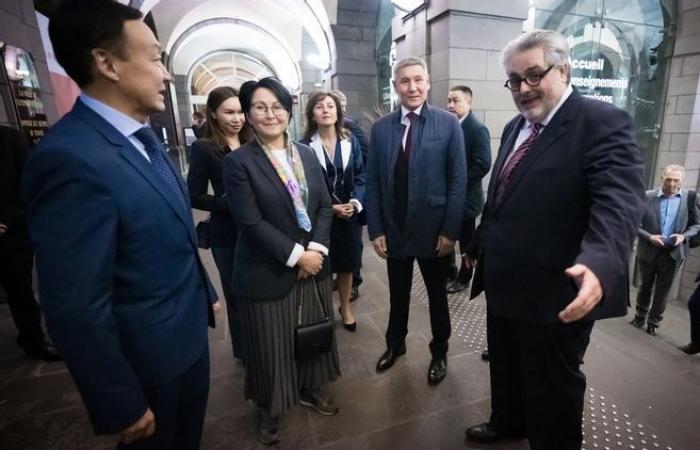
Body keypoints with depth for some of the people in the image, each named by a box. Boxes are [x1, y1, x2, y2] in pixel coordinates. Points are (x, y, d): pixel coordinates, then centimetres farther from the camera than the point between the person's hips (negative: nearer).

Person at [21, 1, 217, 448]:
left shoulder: (145, 137, 1)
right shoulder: (70, 159, -27)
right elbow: (78, 312, -25)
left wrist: (204, 292, 16)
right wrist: (122, 407, -16)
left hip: (189, 334, 7)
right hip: (148, 358, -7)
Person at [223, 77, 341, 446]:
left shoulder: (307, 154, 6)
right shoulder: (238, 162, -9)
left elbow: (325, 207, 3)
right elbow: (251, 222, -16)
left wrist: (316, 249, -10)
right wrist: (296, 255, -17)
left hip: (313, 264, 5)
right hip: (268, 273, -4)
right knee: (272, 344, 12)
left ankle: (310, 388, 46)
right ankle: (269, 409, 39)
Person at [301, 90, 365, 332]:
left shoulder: (350, 140, 3)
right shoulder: (305, 145, -7)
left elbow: (360, 175, 4)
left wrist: (355, 202, -12)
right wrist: (329, 207, -15)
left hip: (350, 213, 3)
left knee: (347, 265, 14)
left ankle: (345, 308, 35)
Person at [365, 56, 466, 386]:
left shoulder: (448, 123, -5)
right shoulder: (381, 128, 1)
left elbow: (458, 181, -6)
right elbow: (373, 183, 1)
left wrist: (450, 230, -10)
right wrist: (375, 230, -3)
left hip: (433, 229, -2)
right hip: (393, 230, 2)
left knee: (437, 295, 17)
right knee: (397, 294, 19)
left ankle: (439, 352, 40)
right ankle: (395, 344, 43)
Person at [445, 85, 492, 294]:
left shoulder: (477, 129, -13)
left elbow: (483, 165, -20)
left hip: (465, 196, -6)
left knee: (466, 241, 10)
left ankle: (463, 279, 27)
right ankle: (449, 271, 34)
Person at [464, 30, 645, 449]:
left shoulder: (603, 122, -13)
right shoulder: (515, 127, 10)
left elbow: (619, 201, -26)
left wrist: (599, 262, -44)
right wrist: (478, 244, 21)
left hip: (555, 294, -7)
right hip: (505, 284, 8)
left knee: (552, 386, 16)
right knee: (505, 368, 27)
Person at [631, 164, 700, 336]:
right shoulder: (648, 196, -7)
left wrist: (683, 236, -13)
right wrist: (649, 237, -17)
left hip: (673, 253, 1)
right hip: (648, 251, -1)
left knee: (662, 291, 10)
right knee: (645, 286, 16)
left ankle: (653, 322, 25)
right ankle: (640, 317, 33)